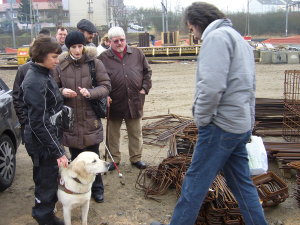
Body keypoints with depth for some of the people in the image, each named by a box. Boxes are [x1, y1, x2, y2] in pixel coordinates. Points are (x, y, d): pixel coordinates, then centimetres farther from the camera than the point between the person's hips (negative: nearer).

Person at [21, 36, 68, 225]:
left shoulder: (43, 75, 6)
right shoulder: (35, 82, -24)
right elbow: (39, 123, -26)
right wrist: (58, 151, -25)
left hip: (48, 139, 10)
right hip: (43, 143, -9)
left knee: (48, 179, 23)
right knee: (47, 182, 6)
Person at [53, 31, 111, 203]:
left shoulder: (95, 63, -4)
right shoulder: (60, 65, -1)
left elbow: (106, 87, -5)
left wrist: (91, 92, -23)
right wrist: (62, 92, -16)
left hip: (91, 119, -1)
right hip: (70, 120, 1)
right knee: (76, 158, 13)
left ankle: (97, 189, 29)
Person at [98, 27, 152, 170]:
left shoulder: (137, 54, 5)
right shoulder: (103, 58, -3)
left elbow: (147, 71, 12)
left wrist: (145, 88, 2)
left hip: (135, 101, 2)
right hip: (114, 103, -2)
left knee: (136, 133, 13)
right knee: (113, 134, 11)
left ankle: (136, 158, 28)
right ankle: (114, 159, 27)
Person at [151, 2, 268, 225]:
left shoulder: (217, 36, -10)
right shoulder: (240, 39, 20)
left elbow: (211, 86, -23)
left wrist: (202, 119, -11)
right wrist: (249, 123, 19)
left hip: (220, 126, -9)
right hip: (241, 125, 9)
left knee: (195, 182, 2)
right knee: (242, 183, 16)